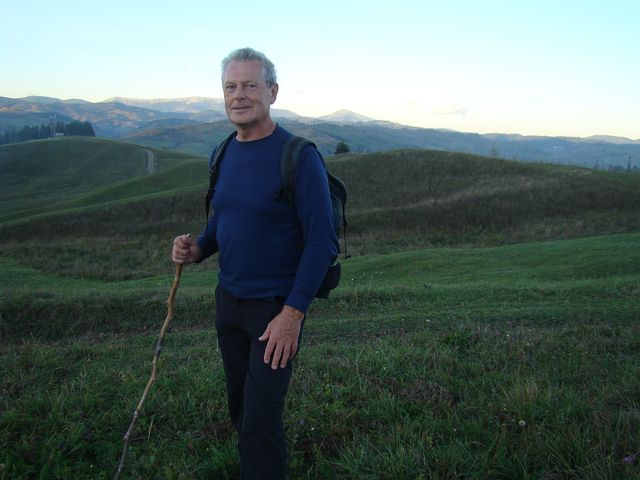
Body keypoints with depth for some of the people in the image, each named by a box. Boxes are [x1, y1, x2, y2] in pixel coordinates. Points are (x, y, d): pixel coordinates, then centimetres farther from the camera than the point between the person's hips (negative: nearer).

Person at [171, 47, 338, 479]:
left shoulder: (298, 156, -16)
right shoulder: (223, 153, 5)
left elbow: (322, 243, -17)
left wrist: (292, 314, -20)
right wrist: (197, 249, -4)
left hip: (276, 307, -6)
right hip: (228, 298, 6)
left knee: (260, 419, -2)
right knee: (240, 407, 18)